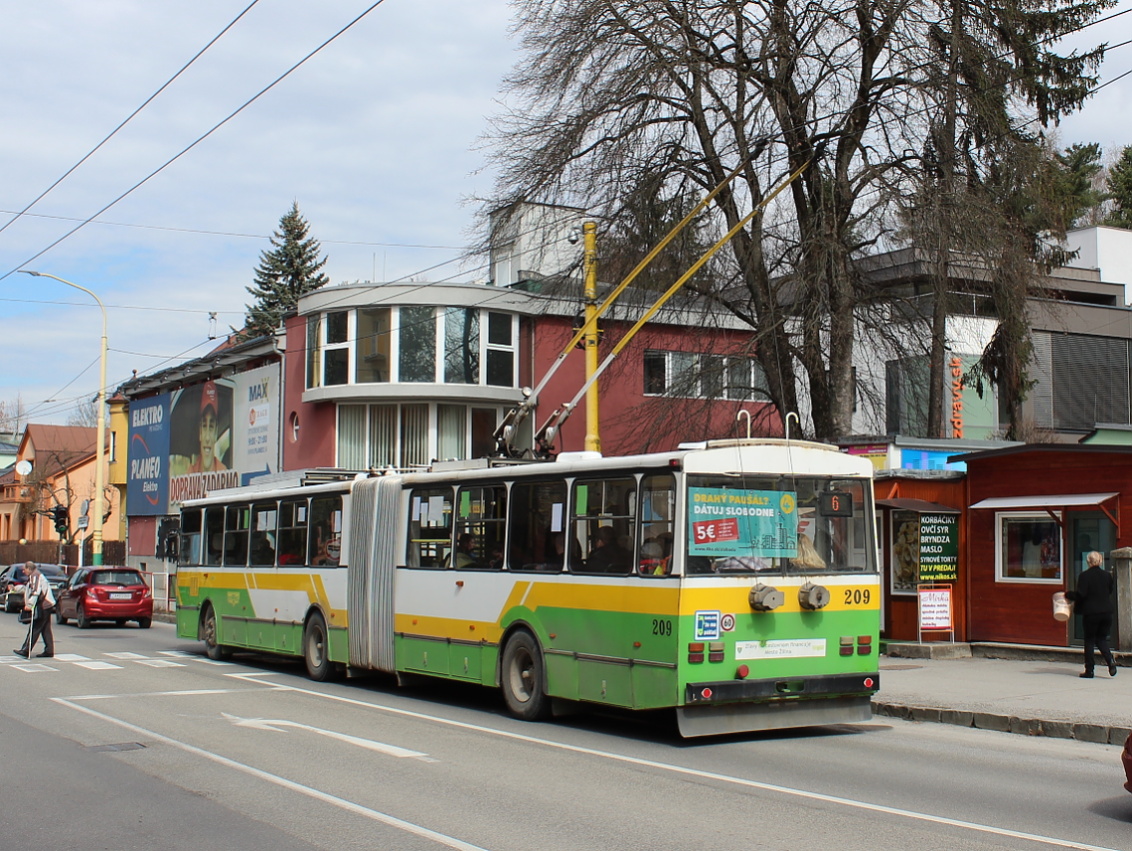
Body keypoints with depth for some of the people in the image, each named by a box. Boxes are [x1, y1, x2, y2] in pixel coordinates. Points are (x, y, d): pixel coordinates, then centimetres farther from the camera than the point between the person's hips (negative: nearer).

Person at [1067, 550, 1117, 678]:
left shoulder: (1084, 576, -11)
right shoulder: (1107, 575, 3)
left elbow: (1080, 594, -15)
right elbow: (1110, 592, 14)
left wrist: (1068, 595, 0)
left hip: (1090, 612, -4)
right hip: (1106, 612, 4)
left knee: (1089, 640, 6)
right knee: (1102, 639, 15)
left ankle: (1089, 670, 6)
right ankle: (1110, 661, -9)